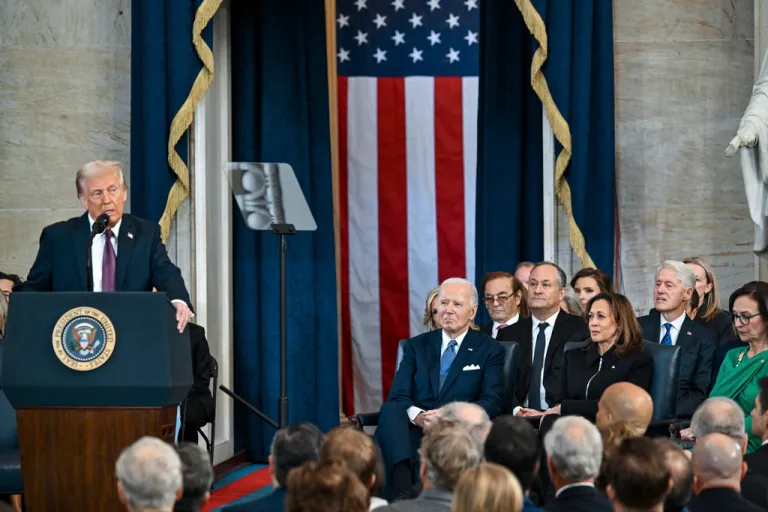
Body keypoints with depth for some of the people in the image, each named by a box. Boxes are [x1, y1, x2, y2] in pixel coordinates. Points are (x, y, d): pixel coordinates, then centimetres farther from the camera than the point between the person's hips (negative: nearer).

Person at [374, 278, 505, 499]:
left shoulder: (489, 350, 12)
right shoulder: (416, 346, 18)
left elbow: (492, 402, -1)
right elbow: (397, 396, 6)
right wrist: (417, 416, -19)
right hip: (414, 429, 2)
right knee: (390, 411, -33)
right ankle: (402, 493, -50)